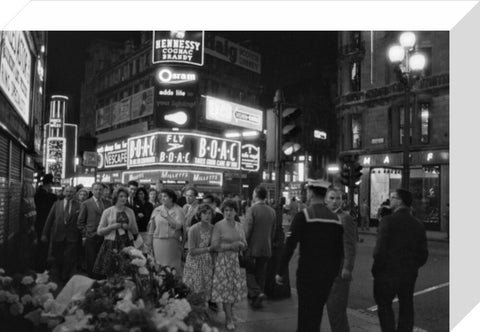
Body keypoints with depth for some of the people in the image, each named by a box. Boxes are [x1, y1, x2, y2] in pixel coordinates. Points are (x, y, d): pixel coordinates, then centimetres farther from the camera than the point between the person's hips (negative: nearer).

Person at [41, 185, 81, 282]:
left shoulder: (78, 206, 1)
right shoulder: (57, 204, 7)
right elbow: (49, 219, 6)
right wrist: (45, 234, 4)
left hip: (72, 237, -2)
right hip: (57, 236, 2)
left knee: (70, 259, -1)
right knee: (57, 258, 12)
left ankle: (66, 277, 17)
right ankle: (59, 277, 30)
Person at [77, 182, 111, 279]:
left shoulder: (107, 203, 10)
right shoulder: (86, 204, 1)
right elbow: (80, 222, 2)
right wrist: (84, 235, -3)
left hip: (105, 237, 3)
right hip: (91, 238, -3)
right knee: (91, 262, 2)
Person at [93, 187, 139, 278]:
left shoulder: (130, 211, 11)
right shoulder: (107, 211, 3)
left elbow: (136, 231, 16)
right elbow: (99, 231, 3)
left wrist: (129, 227, -4)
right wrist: (112, 227, -11)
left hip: (127, 245, 2)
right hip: (112, 245, -2)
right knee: (111, 276, -5)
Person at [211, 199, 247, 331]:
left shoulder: (239, 226, 8)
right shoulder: (218, 226, -8)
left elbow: (244, 246, 12)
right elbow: (215, 246, -12)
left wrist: (241, 244, -10)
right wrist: (231, 245, -19)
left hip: (237, 261, 5)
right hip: (223, 261, -5)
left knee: (235, 288, 7)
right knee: (226, 289, -1)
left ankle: (228, 311, 32)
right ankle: (229, 319, 13)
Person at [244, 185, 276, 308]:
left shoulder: (251, 210, -14)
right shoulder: (272, 211, 4)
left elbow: (247, 231, -16)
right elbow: (273, 232, 10)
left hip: (252, 248, -5)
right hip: (266, 249, 6)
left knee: (248, 272, 9)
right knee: (261, 274, 14)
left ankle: (257, 293, -9)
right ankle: (256, 300, 22)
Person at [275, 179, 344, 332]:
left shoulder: (303, 216, -13)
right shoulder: (336, 218, 3)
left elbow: (290, 246, -16)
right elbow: (340, 250, 9)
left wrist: (280, 271, -9)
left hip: (308, 273, -5)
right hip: (328, 274, 5)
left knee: (306, 312, 5)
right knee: (317, 312, 19)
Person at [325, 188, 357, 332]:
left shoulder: (346, 218, -11)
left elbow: (350, 246, -15)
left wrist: (347, 269, -19)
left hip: (339, 272, -7)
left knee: (337, 308, -2)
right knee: (331, 306, 15)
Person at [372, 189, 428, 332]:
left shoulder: (388, 220, -15)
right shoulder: (418, 225, 2)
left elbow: (380, 250, -18)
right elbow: (423, 254, 5)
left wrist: (376, 270, -5)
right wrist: (412, 268, 18)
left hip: (387, 273, -5)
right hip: (409, 276, 5)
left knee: (385, 307, 11)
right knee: (406, 309, 17)